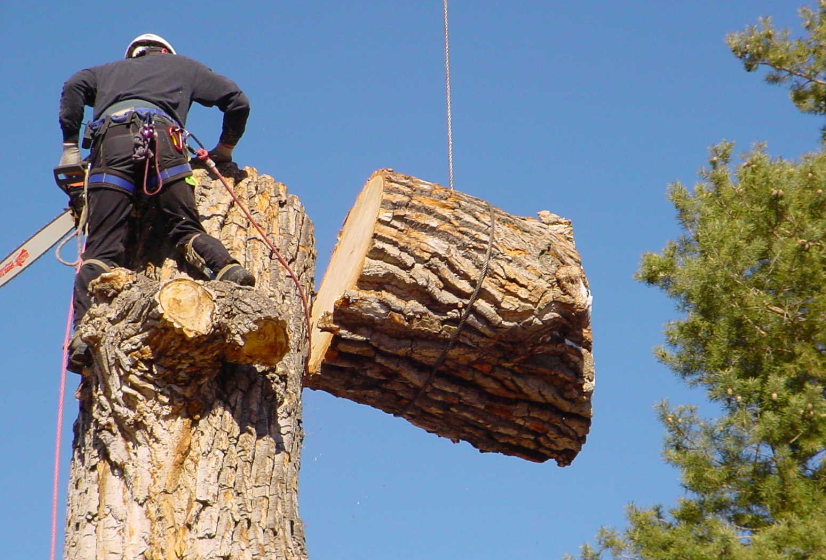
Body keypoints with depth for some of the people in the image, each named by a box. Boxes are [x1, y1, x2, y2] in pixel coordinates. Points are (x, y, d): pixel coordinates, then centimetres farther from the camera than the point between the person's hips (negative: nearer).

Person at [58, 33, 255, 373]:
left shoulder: (110, 71, 39)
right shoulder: (181, 66, 37)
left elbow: (75, 86, 17)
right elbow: (237, 101, 29)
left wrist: (70, 147, 17)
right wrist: (224, 150, 41)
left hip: (110, 139, 0)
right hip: (161, 136, 0)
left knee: (103, 248, -8)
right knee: (186, 229, 0)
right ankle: (230, 271, -29)